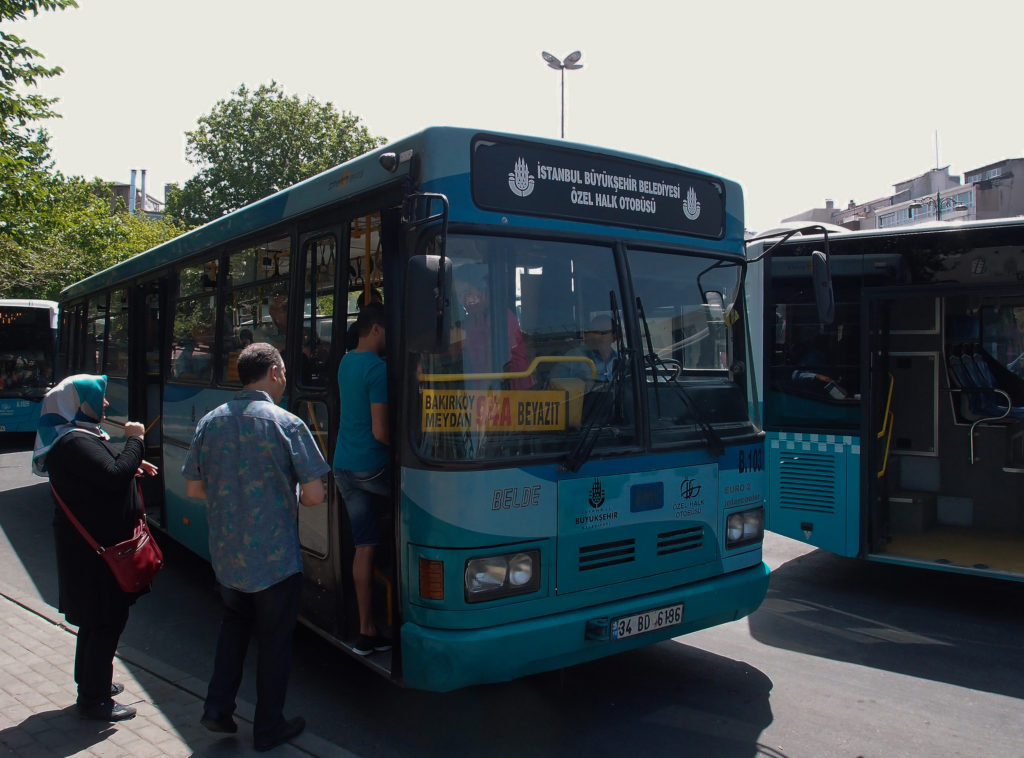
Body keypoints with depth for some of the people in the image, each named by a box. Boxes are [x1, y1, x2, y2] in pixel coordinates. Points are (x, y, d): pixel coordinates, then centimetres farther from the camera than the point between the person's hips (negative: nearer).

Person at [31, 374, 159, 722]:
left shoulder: (77, 437, 13)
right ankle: (94, 699, 11)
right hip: (95, 547, -11)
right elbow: (114, 477, -33)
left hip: (89, 544, 11)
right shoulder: (76, 443, -23)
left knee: (96, 617, 23)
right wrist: (134, 442, -21)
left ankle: (91, 682, 38)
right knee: (107, 620, -1)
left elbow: (98, 474, 22)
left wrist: (130, 466, 6)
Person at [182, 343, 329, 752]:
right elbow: (314, 495, -16)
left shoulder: (210, 422, -2)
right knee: (274, 638, 13)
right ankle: (268, 727, 26)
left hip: (225, 554, 5)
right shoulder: (287, 424, -16)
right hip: (275, 558, -4)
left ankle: (218, 708, 27)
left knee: (235, 621, 28)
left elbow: (193, 488, 5)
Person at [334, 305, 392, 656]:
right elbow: (380, 432, -17)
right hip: (371, 467, -7)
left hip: (343, 466, 7)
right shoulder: (377, 368, -15)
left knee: (364, 546, 9)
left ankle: (366, 631, 13)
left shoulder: (345, 362, 13)